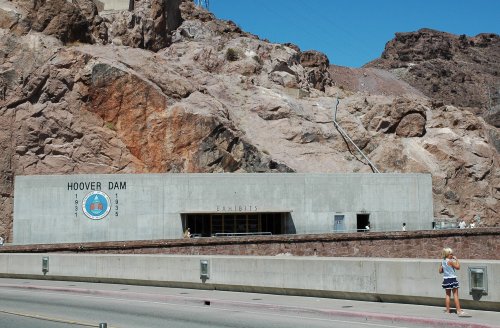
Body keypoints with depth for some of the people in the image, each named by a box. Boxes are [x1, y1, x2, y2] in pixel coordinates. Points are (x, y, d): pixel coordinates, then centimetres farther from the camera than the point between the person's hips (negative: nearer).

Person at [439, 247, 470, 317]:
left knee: (447, 294, 13)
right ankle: (459, 310, -2)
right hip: (452, 279, -7)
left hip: (445, 279, 7)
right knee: (455, 295, -2)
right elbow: (458, 267, -9)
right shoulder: (450, 261, -15)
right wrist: (456, 259, -2)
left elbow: (440, 271, 9)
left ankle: (447, 310, 15)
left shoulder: (442, 261, 5)